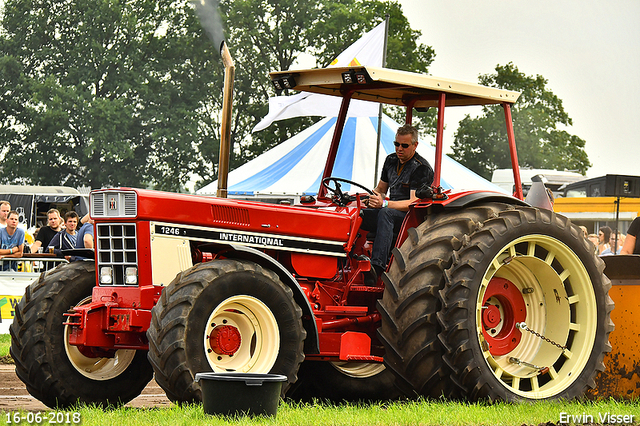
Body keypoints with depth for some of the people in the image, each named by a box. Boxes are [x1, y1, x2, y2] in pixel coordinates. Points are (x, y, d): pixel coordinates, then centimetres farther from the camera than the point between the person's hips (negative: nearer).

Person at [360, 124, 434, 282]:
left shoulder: (422, 168, -10)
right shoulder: (391, 160, 14)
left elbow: (414, 202, -19)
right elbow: (381, 189, 24)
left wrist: (384, 204, -31)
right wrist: (372, 197, -1)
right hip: (392, 211, 7)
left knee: (385, 214, -40)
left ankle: (377, 267, -55)